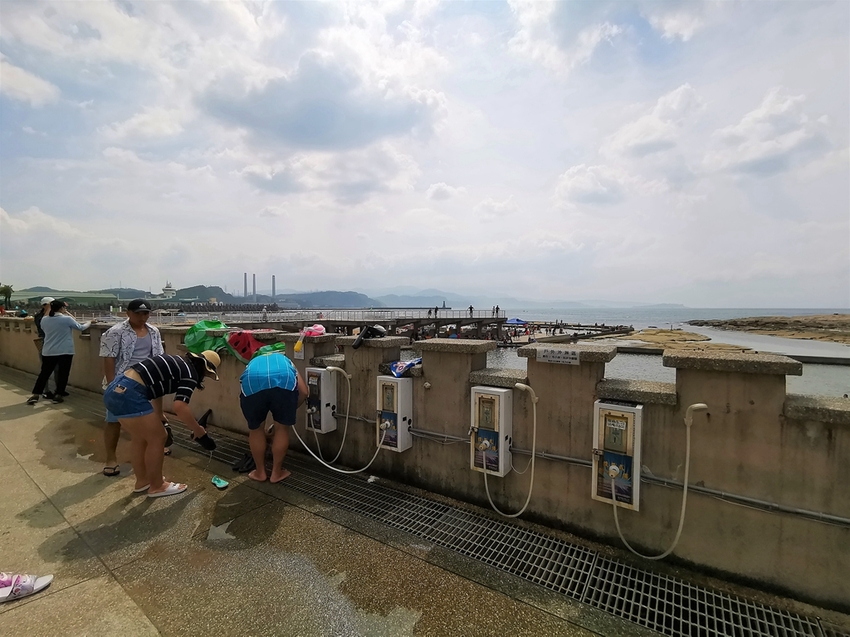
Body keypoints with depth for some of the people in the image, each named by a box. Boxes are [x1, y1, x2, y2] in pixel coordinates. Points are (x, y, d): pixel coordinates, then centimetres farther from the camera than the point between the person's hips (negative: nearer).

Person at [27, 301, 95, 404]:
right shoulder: (67, 319, -11)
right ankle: (58, 395, 9)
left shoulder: (44, 320, 2)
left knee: (44, 373, 13)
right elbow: (81, 327, 2)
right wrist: (89, 323, 21)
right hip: (65, 352, -4)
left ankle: (35, 395, 13)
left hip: (48, 352, 4)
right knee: (63, 373, 6)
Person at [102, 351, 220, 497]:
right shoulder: (190, 373, -8)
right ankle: (157, 486, 21)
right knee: (157, 438, 6)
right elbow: (180, 407, -21)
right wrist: (199, 431, -10)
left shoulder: (177, 363, 20)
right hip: (129, 394, -10)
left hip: (116, 389, 10)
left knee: (140, 439, 23)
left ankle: (142, 481, 38)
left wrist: (158, 417, 36)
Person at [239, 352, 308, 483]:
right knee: (282, 428, 22)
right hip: (284, 381, -1)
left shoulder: (252, 364, 45)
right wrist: (289, 410, 43)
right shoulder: (285, 360, 42)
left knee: (255, 429, 25)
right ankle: (276, 472, 32)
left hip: (252, 383, 1)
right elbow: (304, 392, 27)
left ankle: (260, 472, 38)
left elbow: (242, 399, 44)